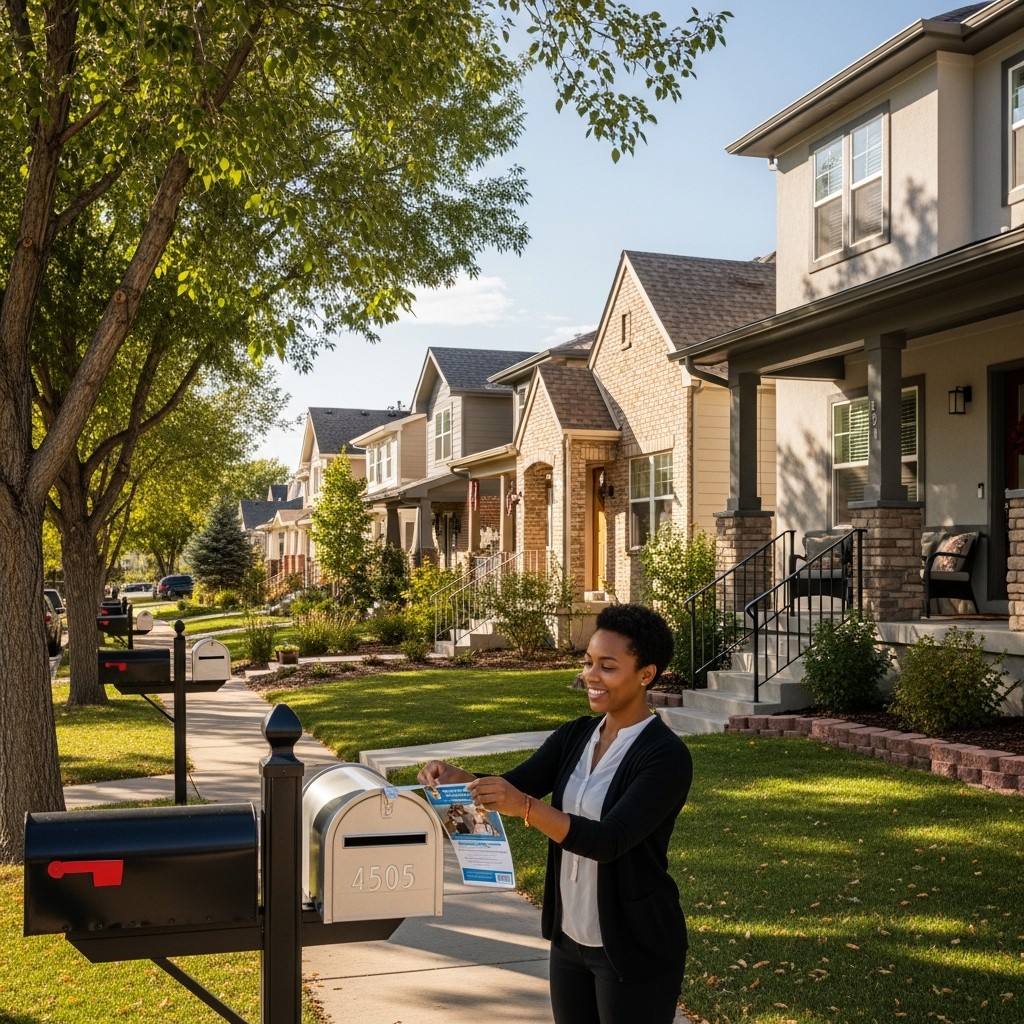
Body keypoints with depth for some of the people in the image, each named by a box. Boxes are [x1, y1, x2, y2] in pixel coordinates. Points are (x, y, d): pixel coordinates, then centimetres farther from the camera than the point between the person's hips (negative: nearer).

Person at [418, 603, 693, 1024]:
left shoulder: (665, 756, -18)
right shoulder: (574, 737, 4)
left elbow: (608, 840, -27)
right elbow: (512, 785, -4)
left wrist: (525, 807, -38)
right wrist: (455, 777, -24)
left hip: (635, 948, -7)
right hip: (569, 937, 7)